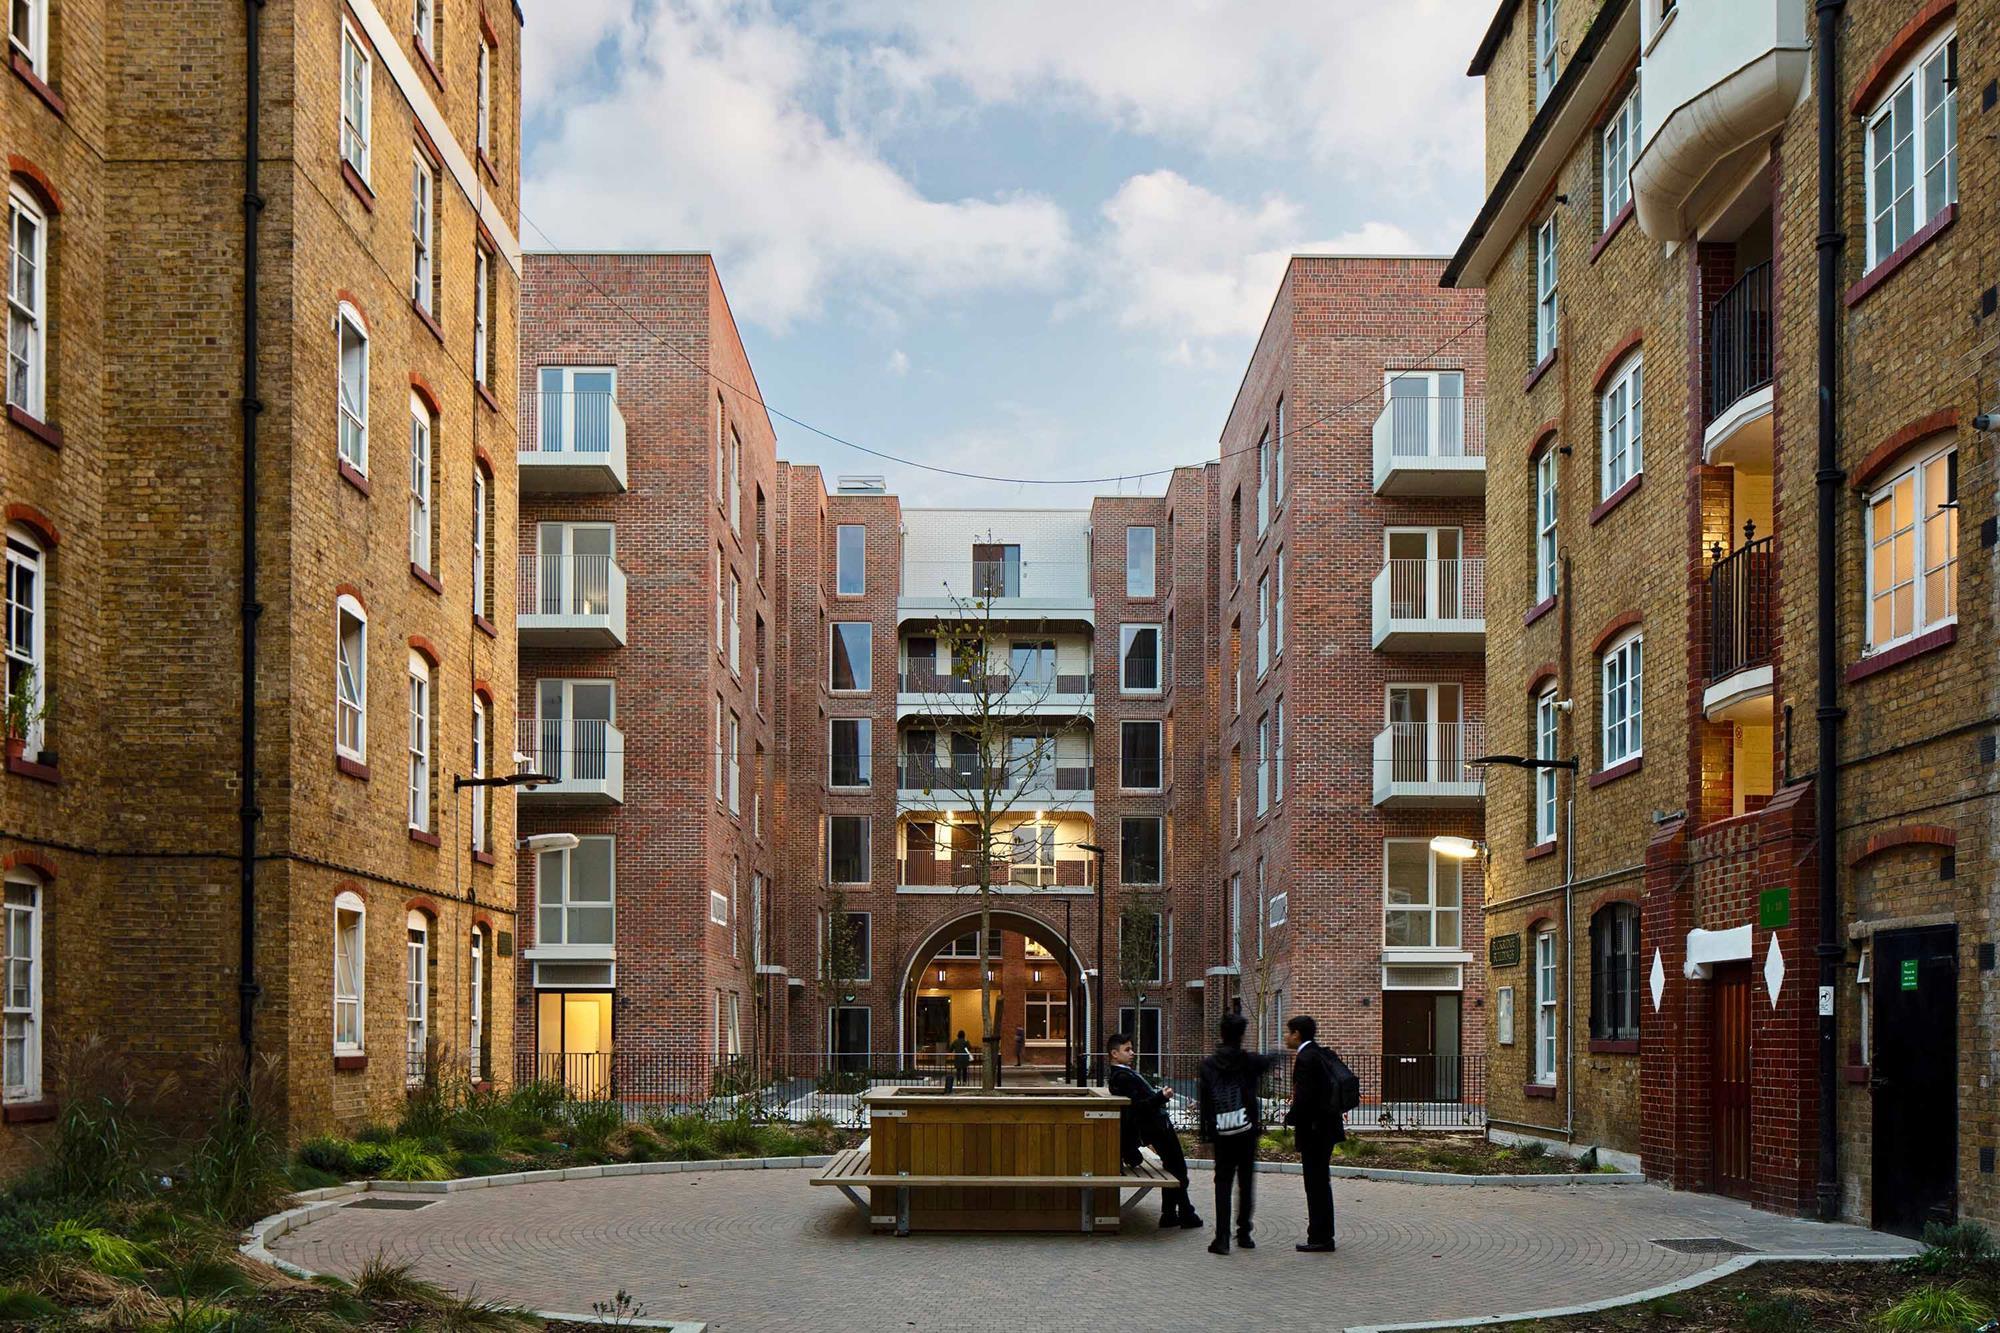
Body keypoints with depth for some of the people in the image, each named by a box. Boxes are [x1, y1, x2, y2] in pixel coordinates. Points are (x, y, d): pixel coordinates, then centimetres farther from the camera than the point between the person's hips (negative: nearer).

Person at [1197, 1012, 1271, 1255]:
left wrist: (1205, 1134, 6)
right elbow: (1269, 1061, 17)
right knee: (1246, 1182, 10)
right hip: (1246, 1131, 0)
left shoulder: (1208, 1065, -1)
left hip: (1221, 1134, 0)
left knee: (1222, 1183, 2)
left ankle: (1222, 1238, -6)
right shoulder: (1249, 1060, -4)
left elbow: (1202, 1101, 0)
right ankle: (1244, 1233, 14)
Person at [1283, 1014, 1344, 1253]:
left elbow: (1304, 1097, -23)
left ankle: (1320, 1239, 0)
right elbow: (1332, 1091, 18)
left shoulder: (1306, 1059, -17)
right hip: (1326, 1127, 10)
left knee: (1316, 1184, -4)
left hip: (1313, 1129, -10)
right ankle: (1323, 1237, 23)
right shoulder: (1322, 1054, 12)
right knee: (1320, 1183, 16)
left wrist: (1291, 1118, -7)